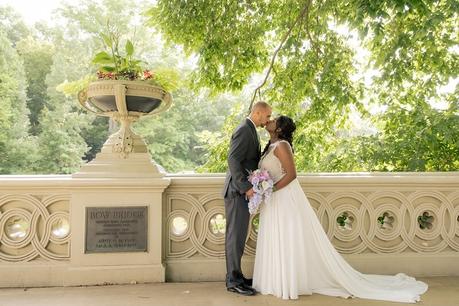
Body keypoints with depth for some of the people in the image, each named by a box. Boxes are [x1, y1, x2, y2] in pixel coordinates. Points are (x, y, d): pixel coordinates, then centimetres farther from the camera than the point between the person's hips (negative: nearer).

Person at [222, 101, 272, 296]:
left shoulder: (250, 130, 18)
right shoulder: (244, 130, -15)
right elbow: (233, 160, -24)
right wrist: (246, 187, -26)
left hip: (243, 191, 10)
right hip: (238, 192, -10)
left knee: (238, 236, 14)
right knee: (236, 236, -3)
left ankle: (235, 276, 24)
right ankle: (233, 281, 5)